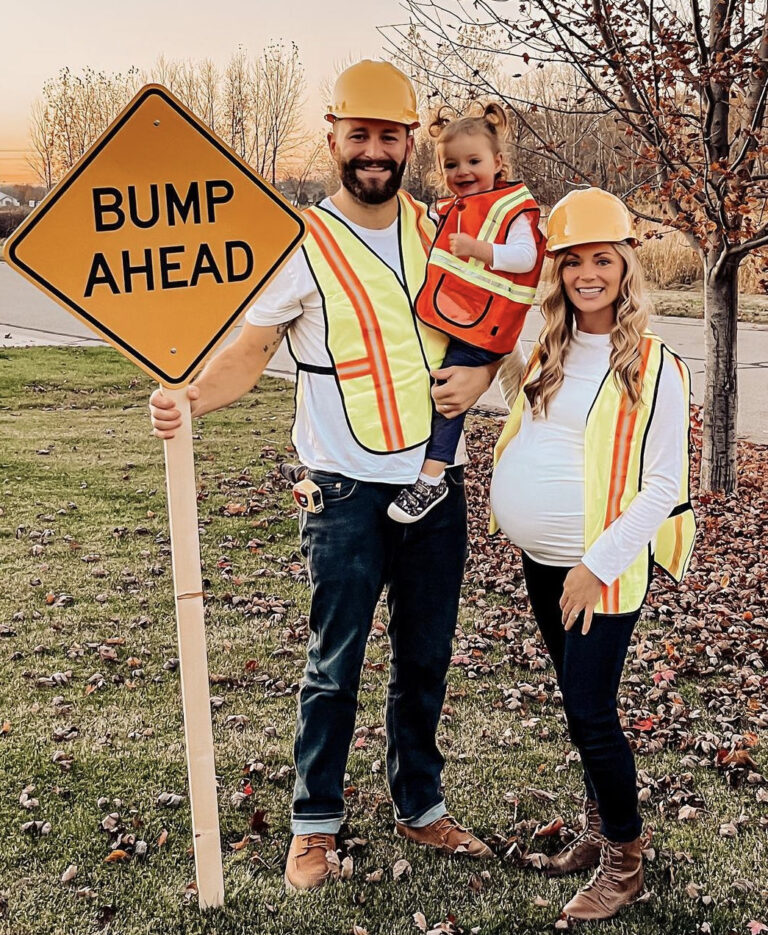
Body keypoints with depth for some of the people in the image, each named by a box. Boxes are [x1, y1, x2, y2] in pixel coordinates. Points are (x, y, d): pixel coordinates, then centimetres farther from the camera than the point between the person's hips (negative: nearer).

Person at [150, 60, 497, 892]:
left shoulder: (435, 231, 7)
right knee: (334, 667, 4)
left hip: (436, 484, 5)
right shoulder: (302, 244, -8)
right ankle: (315, 825, 22)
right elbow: (249, 350, -11)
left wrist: (479, 374, -3)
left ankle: (420, 808, 33)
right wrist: (190, 396, -30)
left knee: (425, 659, 15)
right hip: (349, 492, -5)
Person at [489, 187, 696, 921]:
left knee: (590, 710, -4)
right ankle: (599, 828, 34)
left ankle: (624, 861, 14)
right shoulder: (547, 350, 5)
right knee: (578, 701, 17)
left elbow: (664, 484, -13)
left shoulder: (654, 367, -12)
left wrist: (599, 565, -18)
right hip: (540, 559, 6)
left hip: (603, 566, -6)